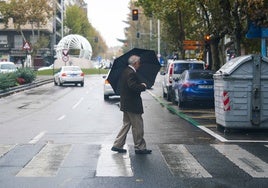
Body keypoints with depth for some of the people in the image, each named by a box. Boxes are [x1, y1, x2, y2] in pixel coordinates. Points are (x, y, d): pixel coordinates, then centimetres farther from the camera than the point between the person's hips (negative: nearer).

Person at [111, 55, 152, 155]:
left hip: (126, 104, 10)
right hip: (132, 105, -10)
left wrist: (140, 85, 11)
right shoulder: (131, 73, -20)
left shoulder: (126, 71, 11)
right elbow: (133, 86, -29)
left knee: (126, 124, 17)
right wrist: (143, 86, -14)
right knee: (138, 126, 0)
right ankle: (139, 147, 8)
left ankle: (117, 145, 17)